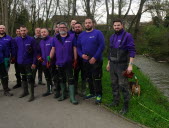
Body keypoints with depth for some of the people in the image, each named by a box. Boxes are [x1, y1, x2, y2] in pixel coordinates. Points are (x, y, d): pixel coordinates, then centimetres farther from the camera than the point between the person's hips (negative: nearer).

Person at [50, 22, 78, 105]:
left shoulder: (72, 37, 0)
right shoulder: (55, 38, 8)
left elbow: (74, 49, -1)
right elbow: (53, 50, 8)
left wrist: (75, 60, -4)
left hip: (68, 63, -3)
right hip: (59, 63, 4)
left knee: (70, 80, -4)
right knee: (61, 79, 15)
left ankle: (72, 98, 1)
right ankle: (63, 95, 31)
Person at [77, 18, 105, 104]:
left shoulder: (98, 33, -5)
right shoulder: (81, 35, 10)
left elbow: (102, 46, -13)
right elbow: (78, 47, 12)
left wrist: (95, 58, -18)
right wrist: (81, 55, -8)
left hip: (96, 61, -5)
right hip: (85, 61, 5)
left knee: (96, 79, -4)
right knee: (89, 78, 15)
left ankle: (98, 95, 9)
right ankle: (92, 93, 30)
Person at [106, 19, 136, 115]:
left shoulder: (127, 36, -8)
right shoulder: (112, 37, 12)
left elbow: (132, 51, -14)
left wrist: (130, 65, -21)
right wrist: (109, 63, 19)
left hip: (122, 65, -7)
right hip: (113, 64, 7)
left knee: (123, 85, -4)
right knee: (114, 84, 14)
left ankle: (126, 106, 6)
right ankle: (116, 101, 28)